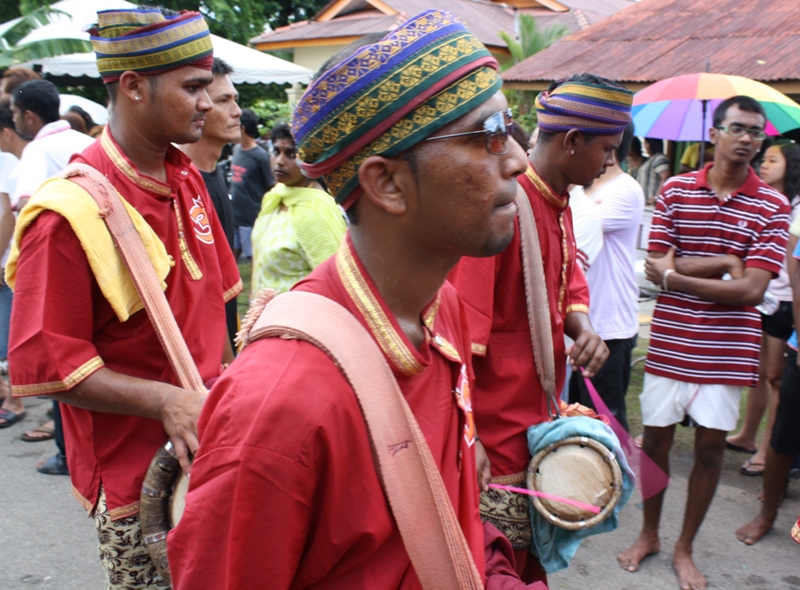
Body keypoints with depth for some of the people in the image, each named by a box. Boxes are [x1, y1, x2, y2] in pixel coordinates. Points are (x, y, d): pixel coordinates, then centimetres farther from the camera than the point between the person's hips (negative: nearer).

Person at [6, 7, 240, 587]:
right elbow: (45, 366, -17)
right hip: (136, 478, -6)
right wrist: (167, 401, -27)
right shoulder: (71, 210, -18)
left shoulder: (186, 179, 5)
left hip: (210, 452, 7)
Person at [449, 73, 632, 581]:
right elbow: (460, 329, -25)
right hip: (494, 435, -9)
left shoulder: (558, 199, 9)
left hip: (538, 419, 9)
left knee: (533, 554, 20)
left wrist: (583, 326, -6)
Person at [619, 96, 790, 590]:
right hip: (669, 342, 1)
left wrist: (676, 275, -11)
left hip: (726, 349, -1)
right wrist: (725, 262, -14)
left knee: (711, 447, 9)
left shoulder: (773, 206, -5)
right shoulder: (675, 191, 0)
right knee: (656, 438, 10)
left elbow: (751, 291, -13)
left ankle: (685, 547, 28)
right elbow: (657, 268, -6)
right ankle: (649, 534, 32)